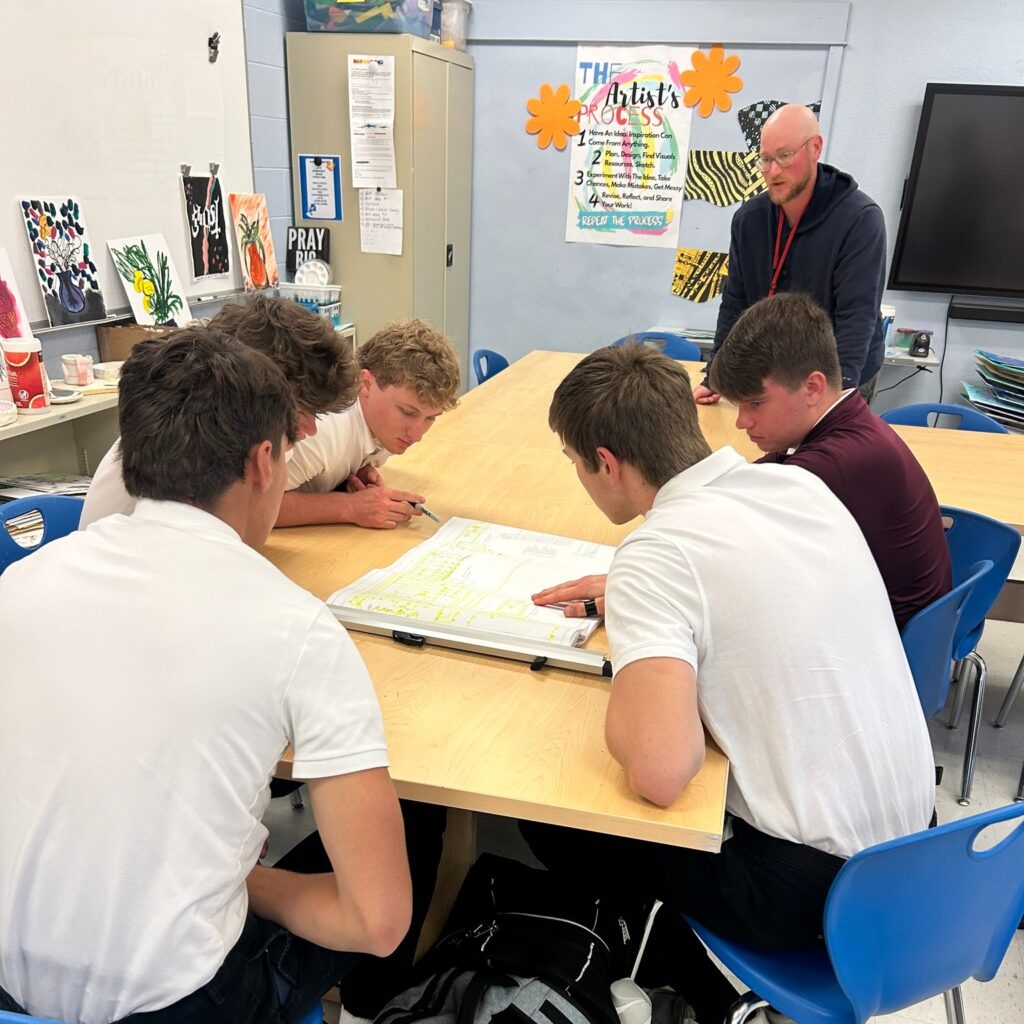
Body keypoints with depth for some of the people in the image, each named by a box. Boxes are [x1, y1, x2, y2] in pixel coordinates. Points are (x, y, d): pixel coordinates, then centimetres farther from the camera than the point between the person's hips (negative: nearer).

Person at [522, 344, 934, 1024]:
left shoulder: (657, 554, -25)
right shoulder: (801, 483, -2)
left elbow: (658, 775, -34)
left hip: (810, 880, -7)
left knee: (548, 820, 9)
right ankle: (694, 966, 34)